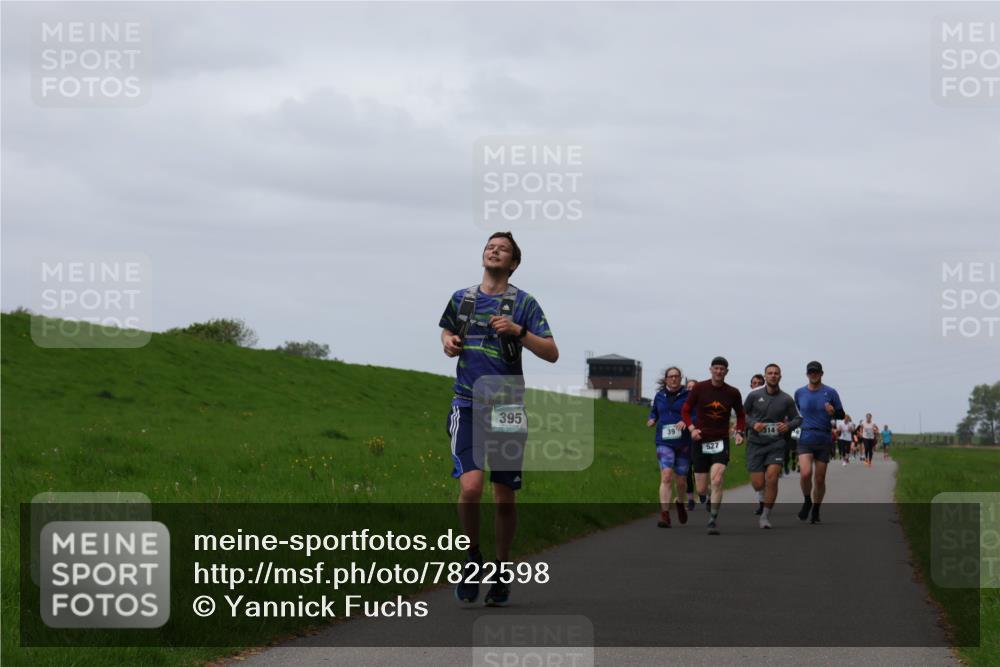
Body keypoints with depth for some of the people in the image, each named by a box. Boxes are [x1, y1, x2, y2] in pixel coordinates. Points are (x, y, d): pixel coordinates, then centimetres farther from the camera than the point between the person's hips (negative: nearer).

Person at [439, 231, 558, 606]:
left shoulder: (523, 303, 2)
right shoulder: (461, 299, 11)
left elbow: (551, 354, -3)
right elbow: (448, 331, 32)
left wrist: (517, 331, -17)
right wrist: (448, 342, 8)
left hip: (507, 408, -1)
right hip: (467, 406, 1)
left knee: (504, 498, 3)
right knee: (470, 487, -18)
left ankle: (501, 571, 21)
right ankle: (472, 557, 4)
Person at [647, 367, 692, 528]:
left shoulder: (688, 396, -1)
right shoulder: (659, 396, 9)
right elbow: (654, 412, 24)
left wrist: (686, 421, -22)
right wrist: (652, 420, 2)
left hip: (683, 442, -1)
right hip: (664, 442, 1)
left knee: (681, 480, 9)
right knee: (666, 476, -17)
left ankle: (680, 504, 42)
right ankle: (664, 515, -20)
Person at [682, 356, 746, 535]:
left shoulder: (733, 393, 2)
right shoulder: (700, 388, -1)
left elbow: (740, 415, 17)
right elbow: (686, 410, 6)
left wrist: (739, 432, 0)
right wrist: (692, 428, -11)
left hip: (721, 442, 0)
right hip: (700, 441, 1)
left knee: (717, 481, -21)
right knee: (701, 490, 2)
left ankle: (713, 520, -13)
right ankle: (711, 501, 39)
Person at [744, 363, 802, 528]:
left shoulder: (786, 400, 1)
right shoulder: (754, 395, 0)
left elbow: (797, 419, 12)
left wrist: (788, 425, -10)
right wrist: (753, 424, -10)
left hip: (776, 443, 0)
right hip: (756, 443, 0)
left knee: (772, 478, -18)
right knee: (758, 484, -3)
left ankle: (765, 516, -7)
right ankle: (763, 501, 36)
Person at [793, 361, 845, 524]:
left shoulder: (830, 393, 1)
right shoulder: (799, 393, 6)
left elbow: (842, 415, 4)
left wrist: (833, 412, -15)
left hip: (824, 440, 0)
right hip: (806, 439, 0)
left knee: (820, 479, 3)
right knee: (805, 473, -20)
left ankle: (815, 511, 21)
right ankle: (807, 502, 5)